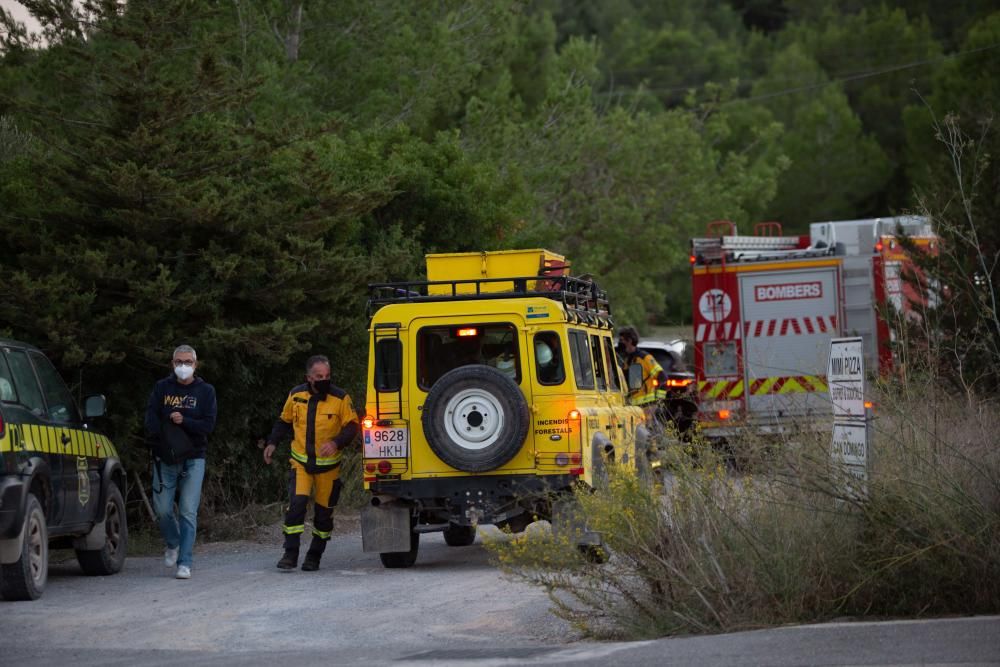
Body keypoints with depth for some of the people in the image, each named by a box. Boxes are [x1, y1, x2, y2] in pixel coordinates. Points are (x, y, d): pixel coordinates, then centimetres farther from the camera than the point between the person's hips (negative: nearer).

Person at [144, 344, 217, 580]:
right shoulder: (162, 388, 8)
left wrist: (184, 421, -18)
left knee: (188, 512, -7)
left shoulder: (205, 391, 5)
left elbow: (209, 425, -4)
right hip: (165, 458, 1)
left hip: (193, 458, -1)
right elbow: (151, 418, -1)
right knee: (162, 509, -3)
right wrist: (162, 440, -18)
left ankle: (184, 563, -5)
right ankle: (172, 544, 27)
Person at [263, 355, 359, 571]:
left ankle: (314, 556, 22)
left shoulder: (340, 398, -9)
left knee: (324, 511, 6)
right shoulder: (296, 396, -1)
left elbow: (352, 427, -6)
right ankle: (290, 554, -10)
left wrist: (336, 442, -24)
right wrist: (272, 443, 2)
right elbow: (284, 422, 14)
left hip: (328, 466, -1)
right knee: (296, 504, -14)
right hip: (301, 463, 1)